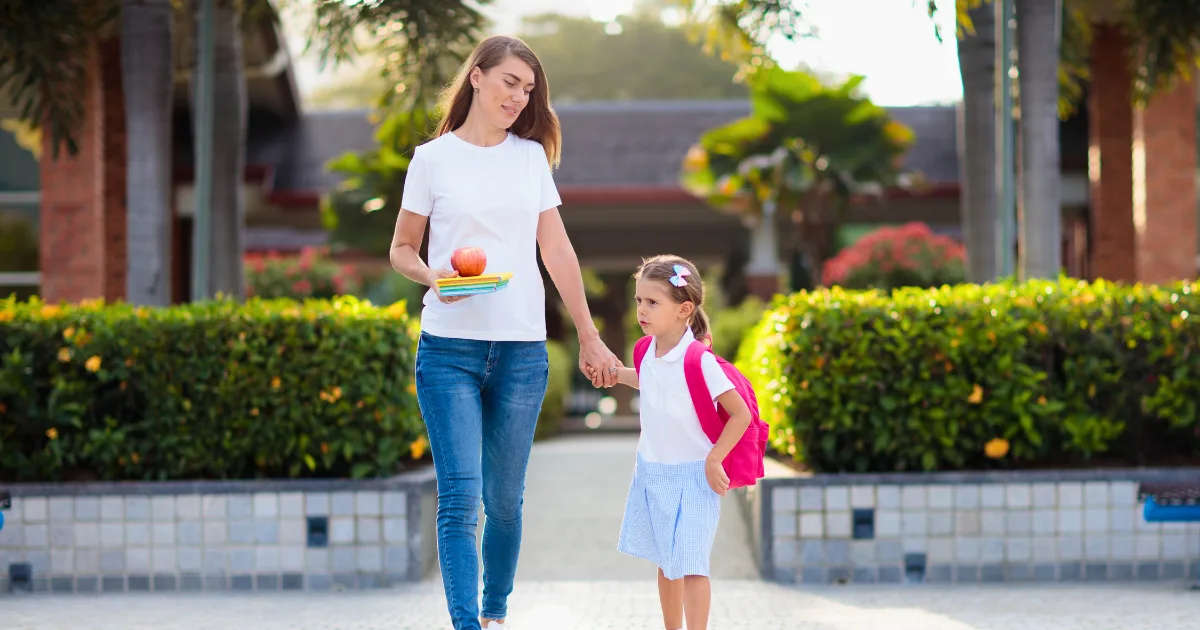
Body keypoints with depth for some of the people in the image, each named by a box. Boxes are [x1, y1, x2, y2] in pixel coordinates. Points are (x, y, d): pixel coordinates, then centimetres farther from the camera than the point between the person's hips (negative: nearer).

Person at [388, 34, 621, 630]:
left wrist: (589, 337, 12)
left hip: (522, 351, 3)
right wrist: (433, 275, -13)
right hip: (449, 348, -2)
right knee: (460, 497, -10)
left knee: (505, 498, 7)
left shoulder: (531, 156, 11)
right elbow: (401, 249, 9)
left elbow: (557, 251, 13)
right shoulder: (433, 159, 3)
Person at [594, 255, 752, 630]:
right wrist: (619, 375, 14)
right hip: (652, 472, 7)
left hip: (691, 476, -7)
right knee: (666, 562, 16)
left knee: (690, 563, -10)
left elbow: (740, 414, -16)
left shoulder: (699, 360, -21)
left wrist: (713, 459, -17)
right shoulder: (648, 352, -1)